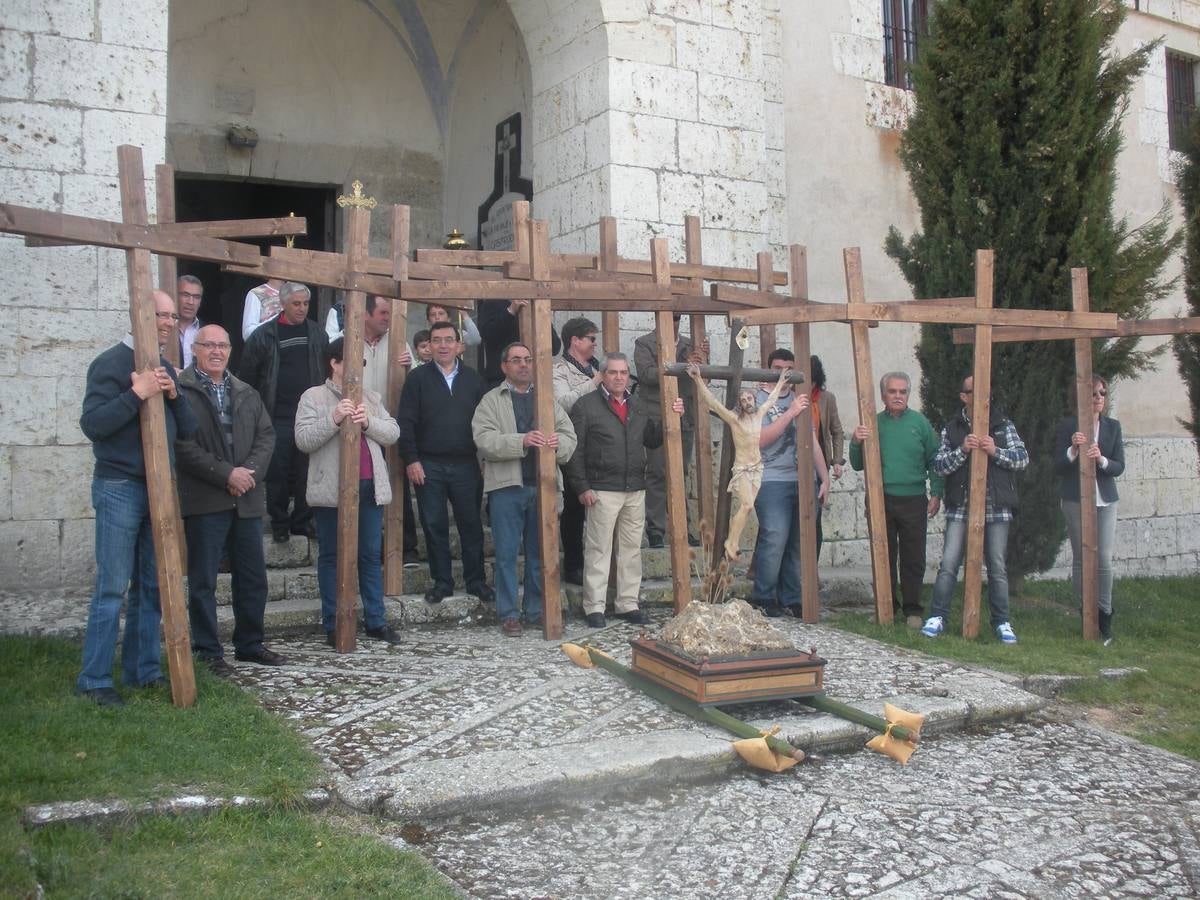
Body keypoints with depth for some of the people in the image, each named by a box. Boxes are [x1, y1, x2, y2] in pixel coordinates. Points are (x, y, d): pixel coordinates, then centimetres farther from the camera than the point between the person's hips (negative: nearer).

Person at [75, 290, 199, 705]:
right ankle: (94, 680, 4)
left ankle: (143, 669, 19)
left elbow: (188, 429, 11)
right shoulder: (112, 363, -8)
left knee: (151, 587, 10)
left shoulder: (165, 368, 14)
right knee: (112, 588, -5)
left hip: (158, 488, 7)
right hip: (119, 488, -7)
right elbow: (92, 423, -15)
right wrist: (137, 394, -23)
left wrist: (175, 396, -7)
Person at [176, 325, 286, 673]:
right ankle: (208, 651, 12)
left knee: (253, 578, 12)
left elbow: (266, 435, 9)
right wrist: (226, 474, -16)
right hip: (204, 501, -6)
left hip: (247, 499, 6)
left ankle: (250, 644, 25)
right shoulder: (181, 391, -4)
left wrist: (249, 472, -8)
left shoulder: (246, 393, 15)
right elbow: (183, 445, -12)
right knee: (203, 581, 2)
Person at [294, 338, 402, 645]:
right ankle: (333, 625, 11)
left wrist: (369, 422, -9)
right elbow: (303, 440, -9)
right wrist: (334, 419, -20)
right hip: (332, 490, -4)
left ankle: (376, 621, 15)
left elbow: (392, 432, 8)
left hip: (369, 487, 4)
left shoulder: (370, 397, 16)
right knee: (331, 557, 4)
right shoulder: (313, 397, 2)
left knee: (371, 555, 8)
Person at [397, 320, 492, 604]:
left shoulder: (472, 378, 8)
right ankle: (442, 582, 16)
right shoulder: (418, 377, 3)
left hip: (467, 464, 1)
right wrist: (411, 460, -8)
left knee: (471, 524, 4)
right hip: (428, 465, -1)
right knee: (434, 525, 5)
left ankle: (475, 580, 16)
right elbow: (406, 422, -1)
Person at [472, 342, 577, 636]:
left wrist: (558, 443, -17)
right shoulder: (491, 400, 5)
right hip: (507, 485, -3)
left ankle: (536, 612, 18)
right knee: (506, 553, 1)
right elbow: (484, 440, -10)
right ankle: (509, 614, 10)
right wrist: (522, 441, -24)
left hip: (542, 484, 3)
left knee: (539, 552, 8)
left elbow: (570, 436, 7)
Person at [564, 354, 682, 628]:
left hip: (635, 491, 6)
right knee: (598, 550, -2)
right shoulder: (586, 405, -3)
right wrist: (582, 487, -11)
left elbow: (652, 439, 20)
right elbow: (575, 450, -6)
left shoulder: (636, 406, 17)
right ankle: (594, 607, 6)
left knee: (632, 549, 10)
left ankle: (628, 604, 19)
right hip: (602, 491, -6)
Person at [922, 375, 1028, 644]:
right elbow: (939, 465, 0)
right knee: (948, 565, -4)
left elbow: (1022, 458, 1)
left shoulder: (1004, 426, 9)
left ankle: (1001, 622, 17)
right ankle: (938, 617, 6)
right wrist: (962, 451, -15)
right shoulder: (951, 429, 7)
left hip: (996, 509, 1)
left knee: (997, 567, 7)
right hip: (960, 508, 0)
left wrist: (996, 451, -14)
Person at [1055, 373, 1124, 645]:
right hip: (1075, 500, -2)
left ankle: (1104, 617, 4)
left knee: (1104, 559, -4)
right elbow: (1058, 467, -2)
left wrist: (1101, 459, -18)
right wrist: (1073, 449, -20)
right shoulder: (1068, 426, 0)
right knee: (1080, 559, 3)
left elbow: (1119, 467, 3)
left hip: (1105, 500, 2)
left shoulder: (1113, 427, 7)